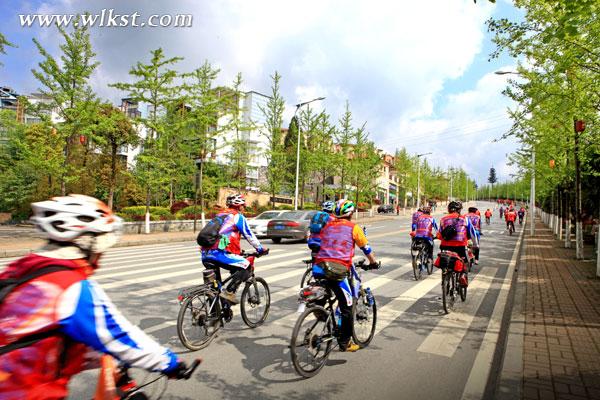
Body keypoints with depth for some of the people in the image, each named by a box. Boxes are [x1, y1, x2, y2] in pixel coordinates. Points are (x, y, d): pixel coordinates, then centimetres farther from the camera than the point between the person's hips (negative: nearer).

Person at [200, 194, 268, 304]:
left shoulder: (219, 215, 27)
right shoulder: (238, 217, 4)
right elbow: (249, 236, 6)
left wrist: (238, 250, 44)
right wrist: (261, 249, 19)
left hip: (206, 254, 8)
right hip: (220, 253, -8)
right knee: (246, 267, 2)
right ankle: (229, 292, -7)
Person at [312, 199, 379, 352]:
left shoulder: (327, 225, 20)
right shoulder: (353, 227, 7)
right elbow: (366, 248, 16)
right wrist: (373, 263, 34)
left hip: (318, 268, 5)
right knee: (347, 308, 11)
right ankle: (345, 343, 19)